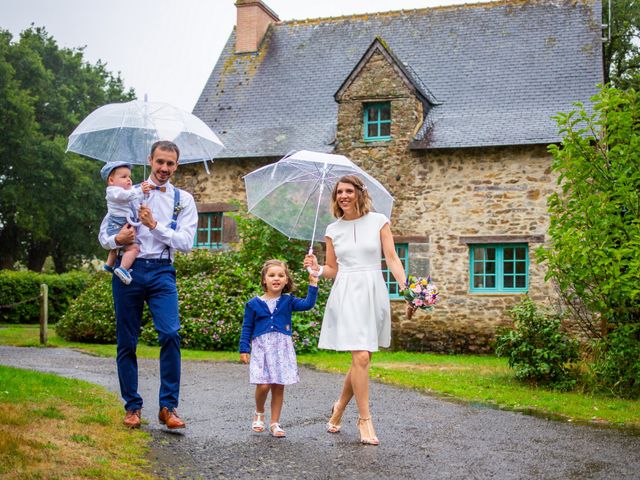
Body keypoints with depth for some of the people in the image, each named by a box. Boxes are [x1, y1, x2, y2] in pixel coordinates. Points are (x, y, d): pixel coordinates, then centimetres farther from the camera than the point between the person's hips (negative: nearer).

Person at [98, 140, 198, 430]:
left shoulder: (183, 200, 12)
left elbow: (185, 242, 0)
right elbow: (103, 234, 9)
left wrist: (154, 225, -9)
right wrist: (117, 239, -14)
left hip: (162, 271, -1)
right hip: (128, 268, 1)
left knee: (170, 334, -17)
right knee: (127, 341, 3)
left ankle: (168, 406, -8)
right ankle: (132, 406, 15)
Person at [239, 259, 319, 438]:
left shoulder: (288, 301, 6)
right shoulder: (254, 304, 3)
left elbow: (308, 304, -8)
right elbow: (247, 328, 6)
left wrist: (313, 285, -14)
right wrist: (244, 349, 1)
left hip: (282, 348, 2)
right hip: (261, 348, -2)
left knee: (279, 386, 3)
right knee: (263, 385, -12)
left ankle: (274, 423, 16)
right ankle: (259, 413, 18)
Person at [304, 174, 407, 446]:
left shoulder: (378, 221, 4)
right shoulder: (333, 230, 8)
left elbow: (391, 258, 0)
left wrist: (406, 286, -13)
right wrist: (318, 269, -7)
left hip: (374, 293, 1)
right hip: (346, 294, -1)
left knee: (362, 359, 6)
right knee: (361, 357, -12)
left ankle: (339, 407, 29)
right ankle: (365, 419, -1)